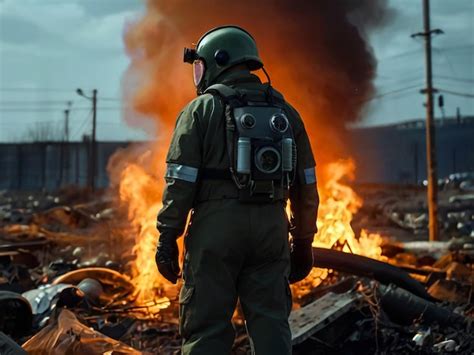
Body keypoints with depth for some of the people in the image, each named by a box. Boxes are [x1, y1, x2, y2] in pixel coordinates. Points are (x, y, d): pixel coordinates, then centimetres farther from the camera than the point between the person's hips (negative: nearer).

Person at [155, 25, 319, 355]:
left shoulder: (202, 109, 0)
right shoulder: (285, 112, 13)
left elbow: (180, 181, -7)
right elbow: (306, 185, 12)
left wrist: (167, 237, -2)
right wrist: (303, 241, 18)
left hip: (216, 227, -4)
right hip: (271, 228, 4)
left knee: (207, 327, 4)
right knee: (271, 323, 10)